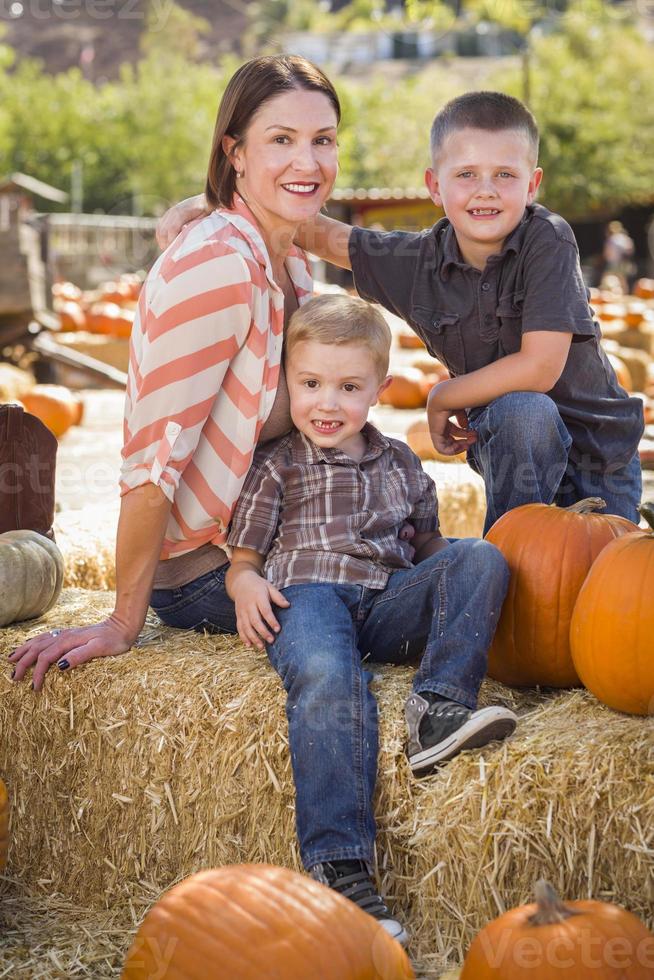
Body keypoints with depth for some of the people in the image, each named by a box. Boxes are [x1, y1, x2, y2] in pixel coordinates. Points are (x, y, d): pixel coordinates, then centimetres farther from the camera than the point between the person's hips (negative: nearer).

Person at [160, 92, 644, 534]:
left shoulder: (548, 238, -22)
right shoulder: (418, 260, -11)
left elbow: (539, 367, -27)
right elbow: (319, 232, -2)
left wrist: (441, 397, -14)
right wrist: (208, 202, -13)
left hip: (600, 447, 0)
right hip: (519, 445, 1)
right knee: (524, 410, -31)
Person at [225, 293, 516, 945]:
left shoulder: (400, 465, 26)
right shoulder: (277, 467, 15)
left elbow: (427, 544, 30)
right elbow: (243, 557, 14)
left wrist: (461, 577, 10)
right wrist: (246, 585, -9)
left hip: (387, 601, 4)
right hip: (306, 594, -4)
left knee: (481, 555, -18)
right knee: (328, 680, -38)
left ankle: (439, 707, -34)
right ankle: (338, 867, -47)